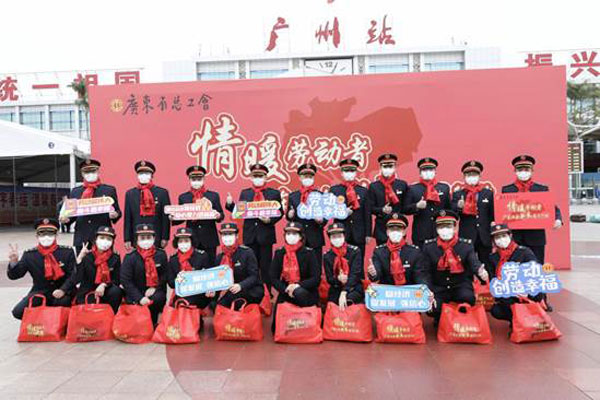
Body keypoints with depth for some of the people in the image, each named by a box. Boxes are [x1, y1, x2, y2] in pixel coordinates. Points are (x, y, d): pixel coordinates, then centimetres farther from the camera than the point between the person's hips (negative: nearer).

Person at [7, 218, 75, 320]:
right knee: (18, 312, -18)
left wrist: (63, 290, -24)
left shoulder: (67, 252, -3)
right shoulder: (29, 255, 2)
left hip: (62, 293, -2)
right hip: (40, 293, 2)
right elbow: (14, 275, -2)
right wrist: (14, 261, -23)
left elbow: (73, 275, -8)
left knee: (62, 302, -34)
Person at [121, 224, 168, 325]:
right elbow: (125, 281, -9)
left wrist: (155, 288, -13)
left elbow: (165, 275, 5)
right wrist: (140, 298, -18)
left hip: (155, 291, 1)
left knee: (158, 298, -29)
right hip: (136, 294, -1)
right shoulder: (130, 258, -4)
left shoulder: (161, 255, 2)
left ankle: (152, 324, -7)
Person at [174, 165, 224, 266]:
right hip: (191, 238, 0)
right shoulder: (183, 197, 8)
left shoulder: (214, 195, 8)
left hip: (209, 239, 0)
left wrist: (218, 216, -15)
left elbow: (221, 214, 7)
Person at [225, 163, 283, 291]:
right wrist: (230, 204, -9)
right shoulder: (244, 193, 11)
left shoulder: (274, 193, 4)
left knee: (265, 267, 3)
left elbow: (280, 213, 2)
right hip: (249, 235, 2)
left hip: (266, 234, -2)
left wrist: (269, 220, -16)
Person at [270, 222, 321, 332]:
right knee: (276, 327, -8)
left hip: (306, 292, -2)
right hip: (286, 292, 3)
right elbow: (274, 278, 0)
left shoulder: (309, 253, -6)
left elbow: (316, 278, -10)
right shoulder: (279, 253, 2)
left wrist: (298, 286, -23)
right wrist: (286, 289, -17)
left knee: (299, 293, -38)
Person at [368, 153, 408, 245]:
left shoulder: (402, 185, 6)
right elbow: (371, 207, 1)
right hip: (381, 228, 0)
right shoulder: (373, 186, 4)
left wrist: (397, 214, -8)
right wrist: (382, 210, -16)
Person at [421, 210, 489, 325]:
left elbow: (474, 263, -19)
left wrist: (481, 271, -44)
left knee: (468, 298, -33)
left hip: (461, 286, 0)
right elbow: (426, 272, -3)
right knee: (432, 309, -25)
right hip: (439, 289, 0)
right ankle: (439, 320, 15)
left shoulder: (466, 245, -3)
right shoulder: (429, 246, -2)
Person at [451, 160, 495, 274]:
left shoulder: (488, 192, 11)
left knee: (487, 268, 8)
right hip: (466, 236, -2)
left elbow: (492, 214, 8)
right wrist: (458, 207, -24)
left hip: (485, 237, 2)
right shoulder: (457, 194, 4)